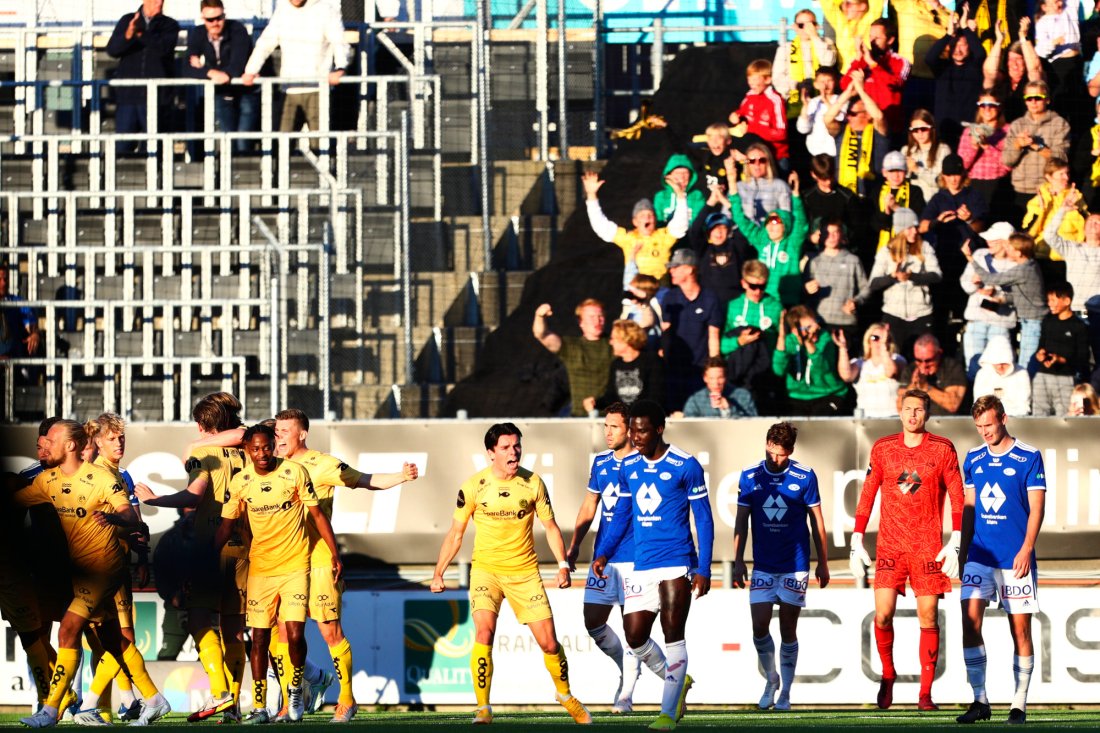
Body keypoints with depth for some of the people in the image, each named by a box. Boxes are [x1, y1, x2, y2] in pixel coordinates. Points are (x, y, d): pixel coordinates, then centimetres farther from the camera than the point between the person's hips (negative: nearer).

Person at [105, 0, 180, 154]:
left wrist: (140, 34, -25)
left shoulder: (170, 25, 7)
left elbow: (163, 47, -12)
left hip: (155, 95, -1)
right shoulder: (127, 21, 12)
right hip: (128, 94, 1)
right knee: (122, 147, -1)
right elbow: (112, 50, 0)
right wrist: (128, 35, -21)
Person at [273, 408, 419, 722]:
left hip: (317, 561, -5)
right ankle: (290, 702, 11)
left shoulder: (322, 465, -4)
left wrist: (402, 476, -15)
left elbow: (367, 481, -3)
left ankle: (346, 700, 7)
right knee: (283, 631, 2)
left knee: (330, 631, -4)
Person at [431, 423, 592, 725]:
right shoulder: (473, 487, -8)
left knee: (549, 642, 1)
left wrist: (563, 564, -5)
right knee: (484, 631, -23)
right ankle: (483, 709, -15)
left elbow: (550, 526, 5)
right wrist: (438, 573, -2)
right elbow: (456, 534, 2)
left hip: (525, 571, 1)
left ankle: (566, 696, 29)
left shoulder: (533, 483, -5)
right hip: (486, 568, -1)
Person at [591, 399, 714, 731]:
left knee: (673, 635, -7)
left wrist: (703, 570, -10)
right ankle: (679, 681, 27)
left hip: (677, 563, -6)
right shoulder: (628, 467, 9)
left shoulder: (685, 466, -7)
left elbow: (704, 520, -4)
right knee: (635, 638, 2)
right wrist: (602, 553, 8)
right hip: (641, 566, 6)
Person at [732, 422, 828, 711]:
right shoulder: (750, 476, 2)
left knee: (788, 631, 1)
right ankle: (771, 679, 20)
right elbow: (741, 521, 8)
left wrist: (823, 563, 5)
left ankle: (785, 693, 11)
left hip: (795, 566, -2)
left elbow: (817, 521, 4)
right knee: (759, 627, -5)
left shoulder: (804, 477, -3)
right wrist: (738, 561, 4)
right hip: (762, 565, 2)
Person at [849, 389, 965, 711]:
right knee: (883, 614, -10)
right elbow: (867, 496, 11)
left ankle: (925, 693, 4)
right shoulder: (882, 449, 7)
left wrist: (954, 543, -7)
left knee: (928, 617, -2)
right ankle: (887, 675, 14)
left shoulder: (942, 449, 3)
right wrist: (857, 542, 6)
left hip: (929, 547, -1)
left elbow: (957, 498, 2)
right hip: (890, 545, 1)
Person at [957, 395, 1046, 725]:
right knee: (970, 622, -8)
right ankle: (979, 700, -3)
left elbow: (1036, 506, -5)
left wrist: (1026, 549, -14)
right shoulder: (974, 459, 10)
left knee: (1020, 629, 0)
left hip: (1016, 558, -4)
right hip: (980, 557, 4)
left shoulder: (1028, 457, -3)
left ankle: (1019, 704, 7)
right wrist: (963, 549, 13)